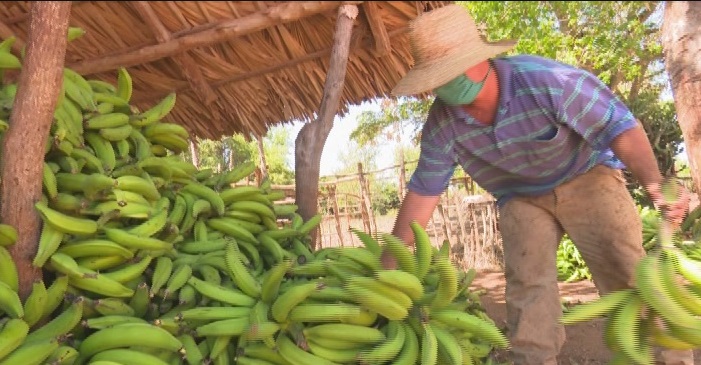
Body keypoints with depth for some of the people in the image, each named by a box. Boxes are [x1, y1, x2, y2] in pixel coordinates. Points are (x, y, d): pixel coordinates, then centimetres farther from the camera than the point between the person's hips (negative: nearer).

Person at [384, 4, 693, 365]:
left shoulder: (546, 80, -31)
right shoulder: (441, 124, -20)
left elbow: (620, 127, -24)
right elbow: (422, 191, -12)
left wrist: (654, 184, -42)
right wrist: (389, 263, -11)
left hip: (585, 175, -2)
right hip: (520, 197, 3)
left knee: (627, 274, -12)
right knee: (526, 285, -8)